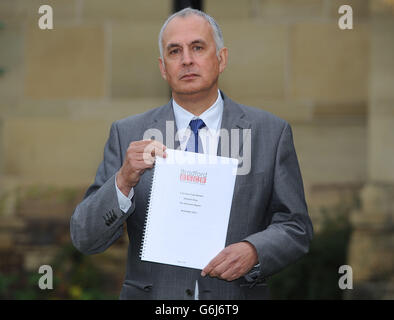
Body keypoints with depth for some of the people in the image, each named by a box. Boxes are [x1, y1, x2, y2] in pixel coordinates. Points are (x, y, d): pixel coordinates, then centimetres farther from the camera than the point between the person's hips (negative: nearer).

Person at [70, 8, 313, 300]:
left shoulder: (271, 132, -1)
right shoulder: (127, 134, -1)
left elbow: (296, 228, 0)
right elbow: (85, 238, -5)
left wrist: (253, 251, -19)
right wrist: (124, 180, -21)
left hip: (236, 295, 0)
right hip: (151, 296, 0)